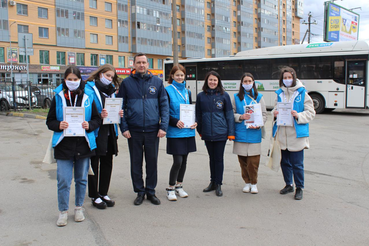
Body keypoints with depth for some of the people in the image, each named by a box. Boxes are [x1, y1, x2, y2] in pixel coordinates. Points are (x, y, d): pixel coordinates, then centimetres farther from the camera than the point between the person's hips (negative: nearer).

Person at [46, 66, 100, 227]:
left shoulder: (87, 97, 5)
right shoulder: (58, 97, 3)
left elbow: (97, 119, 8)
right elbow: (50, 121, 5)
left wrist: (89, 125, -13)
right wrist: (59, 125, -15)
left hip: (83, 145, 1)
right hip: (63, 146, -1)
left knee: (81, 179, 12)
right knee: (63, 181, -2)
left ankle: (79, 208, 28)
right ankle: (63, 211, 14)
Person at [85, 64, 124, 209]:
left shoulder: (111, 90, 15)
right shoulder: (89, 88, -7)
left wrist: (119, 114, -1)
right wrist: (99, 115, -27)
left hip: (109, 132, 7)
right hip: (95, 133, -7)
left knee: (107, 164, 12)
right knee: (94, 164, 3)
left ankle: (103, 193, 25)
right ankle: (94, 196, 15)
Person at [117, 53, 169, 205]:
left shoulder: (157, 82, 5)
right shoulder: (126, 83, 4)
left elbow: (164, 105, 4)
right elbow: (121, 106, 4)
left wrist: (163, 126, -5)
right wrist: (124, 128, -5)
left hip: (152, 130, 0)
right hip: (134, 130, 0)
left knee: (152, 161, 8)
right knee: (136, 162, 8)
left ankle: (151, 191, 23)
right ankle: (140, 191, 22)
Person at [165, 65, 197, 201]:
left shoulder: (187, 92, 15)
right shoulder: (167, 90, -4)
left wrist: (194, 122, 1)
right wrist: (175, 122, -22)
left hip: (188, 132, 6)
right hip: (174, 132, -6)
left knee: (184, 160, 11)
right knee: (177, 161, -7)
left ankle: (179, 186, 26)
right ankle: (171, 188, 9)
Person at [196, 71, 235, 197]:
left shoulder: (224, 95, -1)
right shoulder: (201, 96, 4)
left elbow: (229, 115, 0)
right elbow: (198, 115, 12)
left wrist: (231, 132, -4)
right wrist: (199, 130, 13)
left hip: (221, 133, -2)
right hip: (207, 133, 2)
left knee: (219, 158, 3)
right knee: (212, 158, 14)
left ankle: (218, 184, 15)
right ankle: (212, 182, 26)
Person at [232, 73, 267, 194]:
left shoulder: (259, 97, 8)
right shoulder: (236, 97, 9)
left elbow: (264, 115, 6)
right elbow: (232, 114, 7)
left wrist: (258, 124, -11)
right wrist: (240, 117, -12)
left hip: (254, 133, -1)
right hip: (240, 134, 1)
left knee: (253, 161, -3)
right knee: (243, 160, 4)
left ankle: (254, 183, 13)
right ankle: (247, 182, 19)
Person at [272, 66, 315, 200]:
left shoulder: (302, 93, -2)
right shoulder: (279, 93, 11)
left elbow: (311, 113, -2)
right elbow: (275, 109, 20)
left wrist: (298, 115, -20)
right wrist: (274, 113, -3)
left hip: (297, 134, -4)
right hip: (282, 133, 4)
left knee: (297, 164, -1)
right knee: (285, 162, 13)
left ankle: (299, 188, 15)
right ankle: (288, 184, 30)